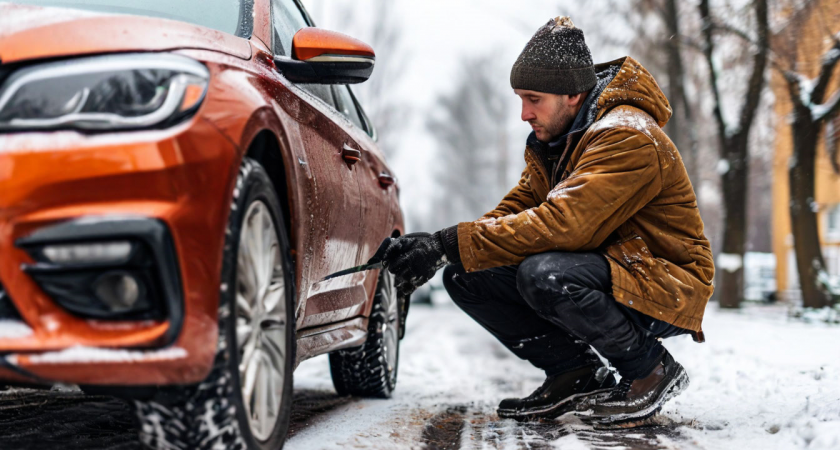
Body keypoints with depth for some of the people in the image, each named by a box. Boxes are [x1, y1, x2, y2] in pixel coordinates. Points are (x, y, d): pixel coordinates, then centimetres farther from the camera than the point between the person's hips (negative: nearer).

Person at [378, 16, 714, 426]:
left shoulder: (626, 137, -22)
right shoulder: (550, 140, 8)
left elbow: (560, 224, -34)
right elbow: (514, 210, 2)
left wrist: (448, 244, -33)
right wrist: (433, 250, -16)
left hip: (665, 290, -8)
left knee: (544, 275, -36)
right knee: (464, 277, -5)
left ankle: (651, 370, -12)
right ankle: (577, 376, 3)